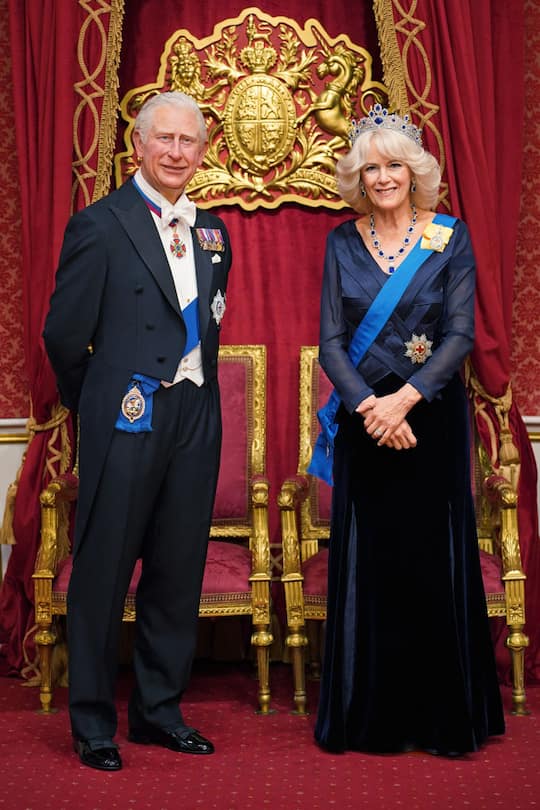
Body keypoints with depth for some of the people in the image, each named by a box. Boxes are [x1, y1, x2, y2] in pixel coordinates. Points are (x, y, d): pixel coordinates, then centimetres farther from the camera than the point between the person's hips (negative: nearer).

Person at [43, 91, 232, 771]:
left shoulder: (211, 232, 12)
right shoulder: (100, 225, -6)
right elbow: (64, 335, -4)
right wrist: (94, 405, 7)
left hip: (195, 420, 6)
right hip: (128, 421, -5)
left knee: (178, 571, 11)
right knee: (103, 572, 3)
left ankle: (159, 709, 26)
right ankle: (92, 722, 16)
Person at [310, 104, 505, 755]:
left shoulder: (451, 237, 1)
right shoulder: (343, 243, 6)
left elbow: (460, 335, -6)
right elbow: (330, 341, 1)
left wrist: (405, 398, -18)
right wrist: (367, 405, -15)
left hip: (431, 417, -1)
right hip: (363, 422, 2)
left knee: (432, 561, 1)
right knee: (366, 564, 4)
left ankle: (441, 716, 14)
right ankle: (369, 717, 15)